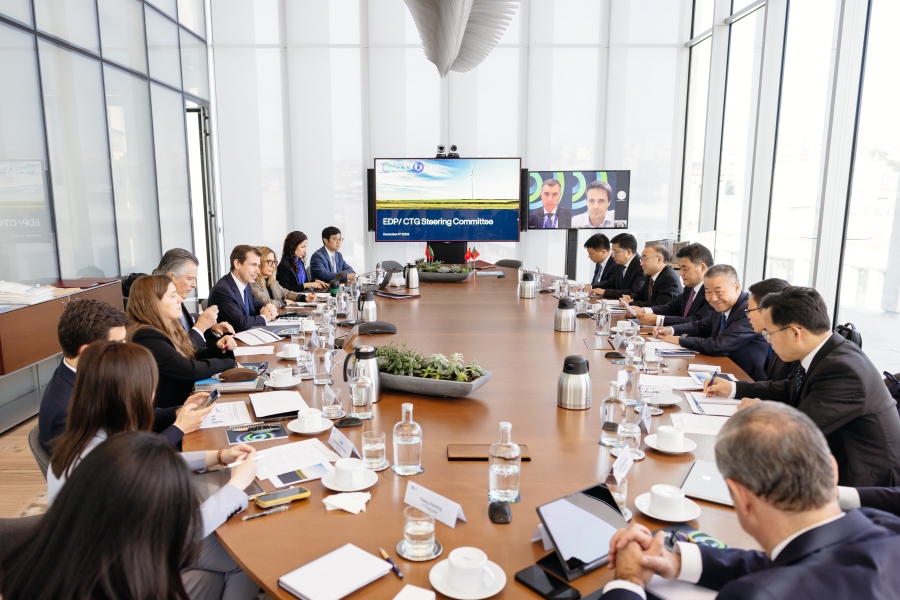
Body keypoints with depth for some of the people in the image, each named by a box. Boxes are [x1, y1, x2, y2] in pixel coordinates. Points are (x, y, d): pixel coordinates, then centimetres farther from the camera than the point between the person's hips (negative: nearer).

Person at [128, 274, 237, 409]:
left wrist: (218, 347, -7)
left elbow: (193, 358, 11)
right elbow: (191, 370, -24)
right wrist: (230, 363, -12)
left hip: (185, 399, 8)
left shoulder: (167, 327, 6)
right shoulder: (146, 337, -22)